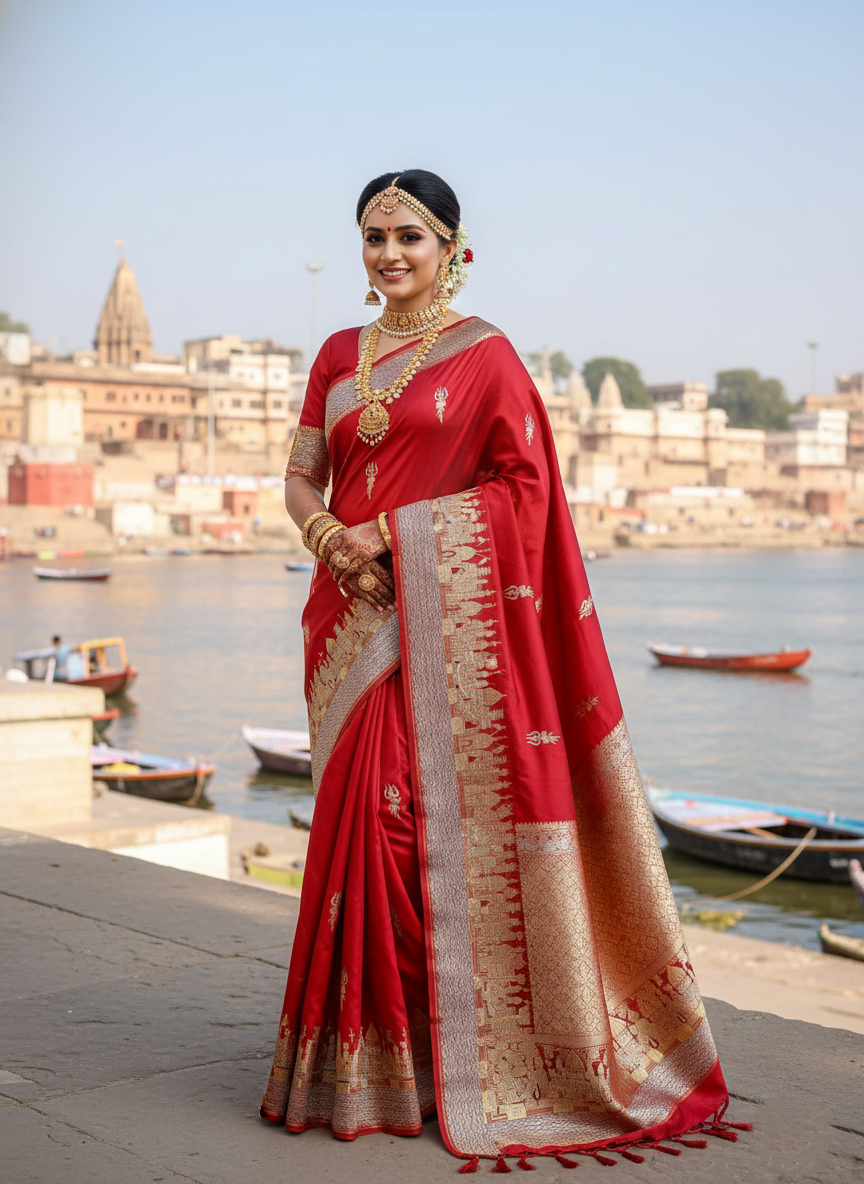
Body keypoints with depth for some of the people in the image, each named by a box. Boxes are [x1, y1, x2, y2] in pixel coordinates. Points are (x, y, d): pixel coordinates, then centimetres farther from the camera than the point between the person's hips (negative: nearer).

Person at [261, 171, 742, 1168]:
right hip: (355, 613, 5)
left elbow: (523, 482, -6)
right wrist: (328, 536, -7)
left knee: (444, 806, -6)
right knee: (363, 808, 4)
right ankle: (368, 1049, 13)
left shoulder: (483, 353, 1)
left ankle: (462, 1047, 5)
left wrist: (387, 531, -12)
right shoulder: (338, 356, 16)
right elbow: (300, 478, 15)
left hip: (447, 609, -5)